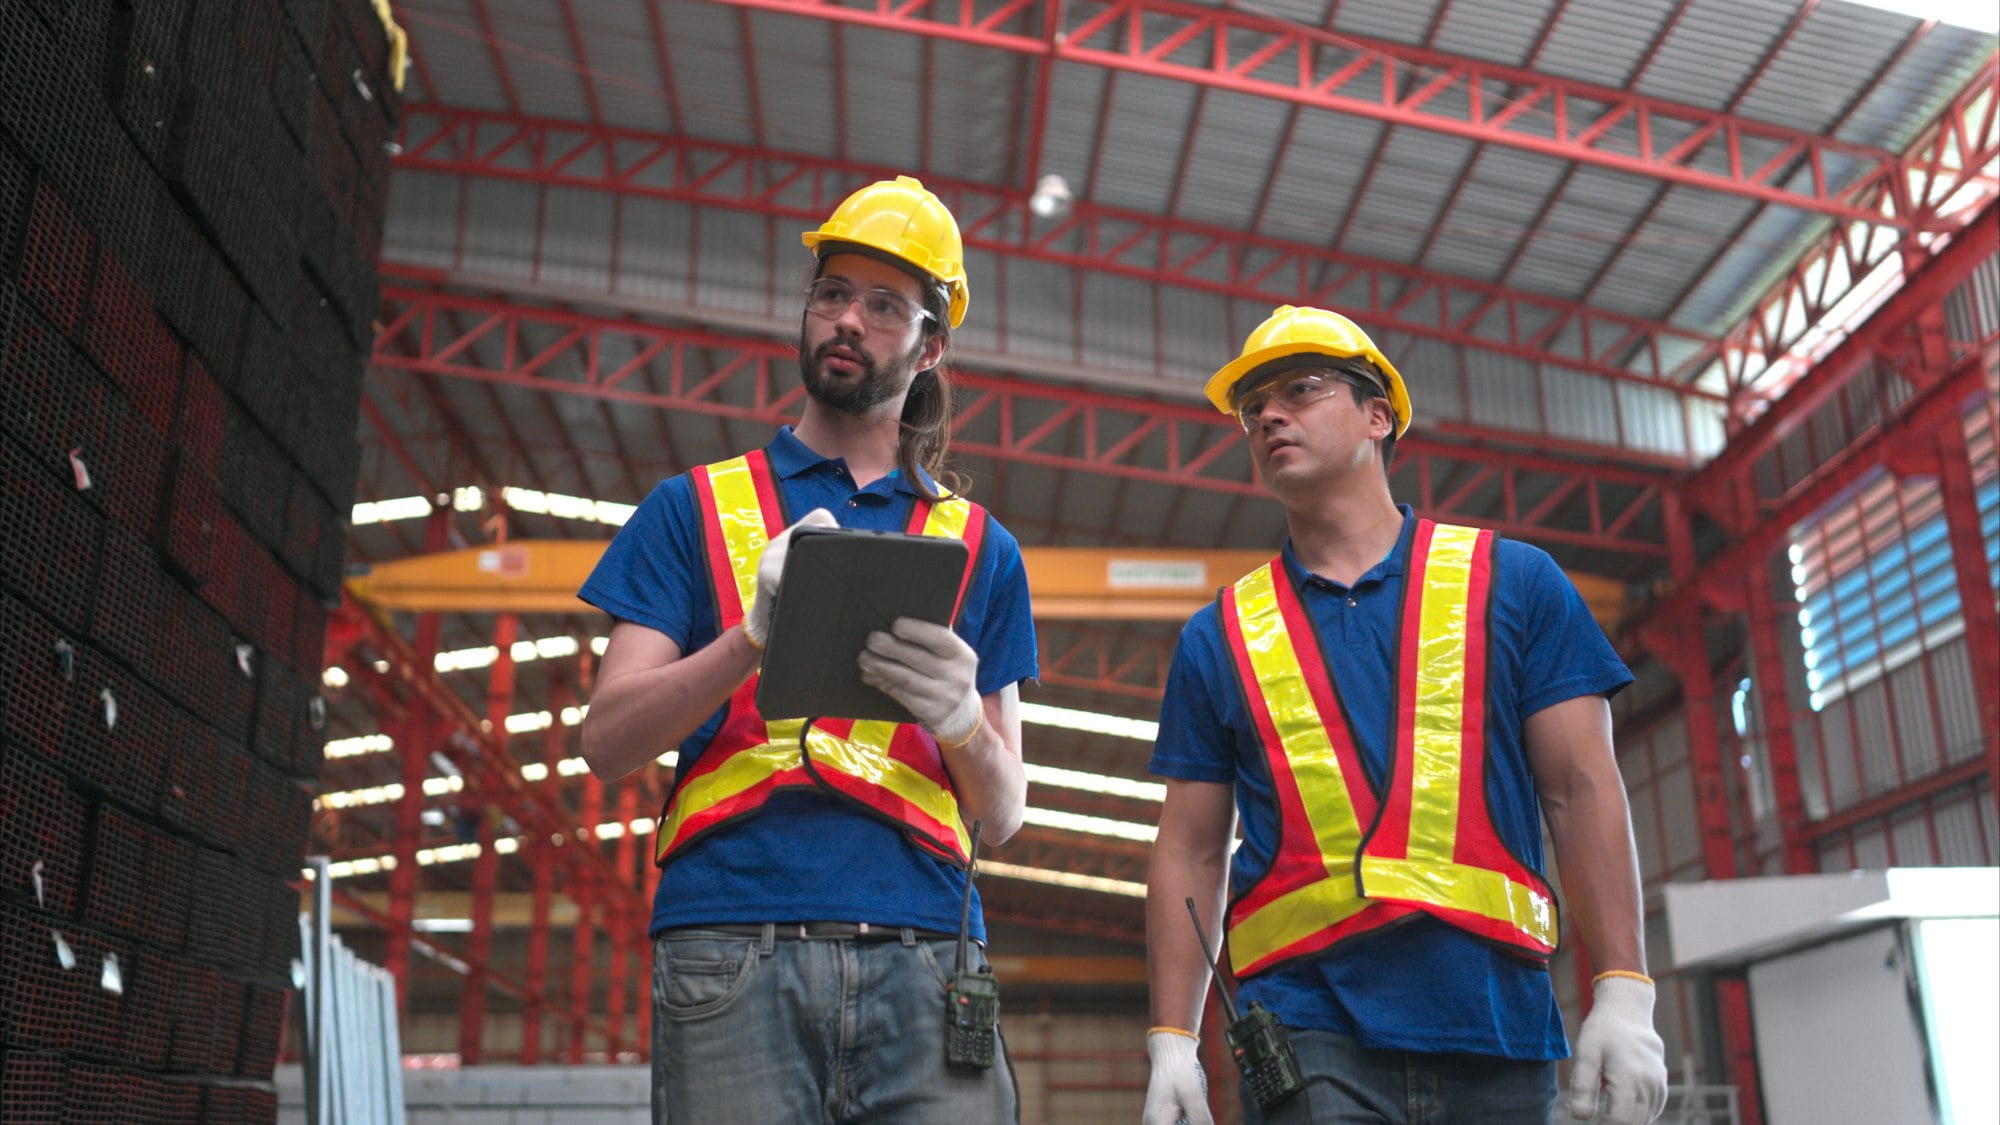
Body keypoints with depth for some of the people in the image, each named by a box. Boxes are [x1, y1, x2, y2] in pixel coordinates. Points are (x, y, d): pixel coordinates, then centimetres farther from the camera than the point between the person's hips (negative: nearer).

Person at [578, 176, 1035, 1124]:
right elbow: (608, 742, 4)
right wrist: (757, 634, -12)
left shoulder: (978, 547, 17)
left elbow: (1000, 818, 13)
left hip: (919, 960, 1)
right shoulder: (696, 508, 15)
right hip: (732, 949, -1)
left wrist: (961, 718, -9)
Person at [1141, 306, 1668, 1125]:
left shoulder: (1512, 582, 8)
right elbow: (1189, 851, 9)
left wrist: (1624, 994, -5)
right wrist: (1171, 1043, 1)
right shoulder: (1218, 638, 11)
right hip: (1308, 1028, 0)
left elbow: (1581, 790, 4)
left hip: (1496, 1027, 0)